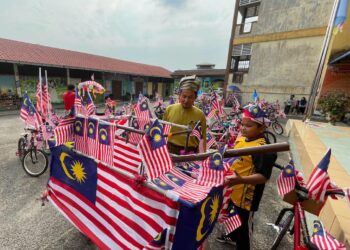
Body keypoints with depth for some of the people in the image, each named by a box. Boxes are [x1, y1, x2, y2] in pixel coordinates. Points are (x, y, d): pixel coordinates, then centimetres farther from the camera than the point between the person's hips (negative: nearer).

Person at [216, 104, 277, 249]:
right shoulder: (240, 140, -1)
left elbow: (263, 176, -31)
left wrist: (241, 180, -43)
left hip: (247, 195, -9)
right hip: (232, 190, 9)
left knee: (243, 225, 14)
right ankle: (233, 237, 59)